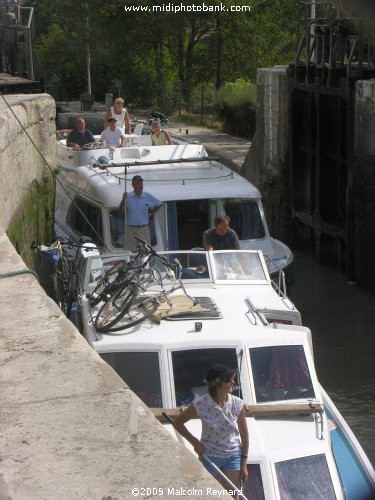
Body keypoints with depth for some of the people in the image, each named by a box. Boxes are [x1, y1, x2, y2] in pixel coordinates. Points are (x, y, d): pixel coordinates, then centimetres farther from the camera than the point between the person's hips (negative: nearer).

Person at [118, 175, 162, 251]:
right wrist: (123, 200, -16)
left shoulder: (148, 196, 3)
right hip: (131, 230, -1)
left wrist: (150, 214, 10)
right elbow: (121, 213, -5)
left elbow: (158, 204, 20)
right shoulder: (128, 197, -2)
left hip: (144, 229, 1)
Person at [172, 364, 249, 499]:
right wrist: (195, 442, -9)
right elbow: (177, 422, -2)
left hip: (233, 457, 2)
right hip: (209, 457, -1)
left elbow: (244, 435, 0)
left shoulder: (237, 404, -10)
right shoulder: (201, 404, -17)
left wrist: (244, 464, 1)